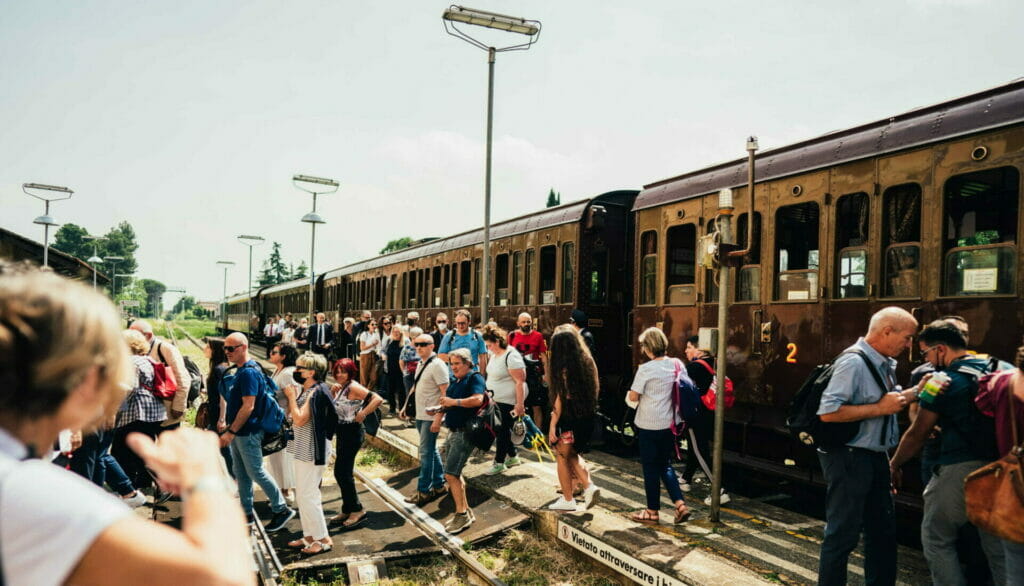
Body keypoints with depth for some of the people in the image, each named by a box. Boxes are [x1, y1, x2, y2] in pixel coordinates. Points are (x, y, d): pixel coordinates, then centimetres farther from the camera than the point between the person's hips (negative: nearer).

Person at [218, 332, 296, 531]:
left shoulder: (249, 372, -21)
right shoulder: (239, 370, 10)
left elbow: (248, 406, -25)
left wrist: (230, 432, -22)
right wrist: (228, 426, 17)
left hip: (247, 432, -10)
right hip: (237, 432, 10)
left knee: (256, 472, -2)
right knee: (241, 473, 15)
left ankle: (282, 509, 9)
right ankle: (246, 513, 25)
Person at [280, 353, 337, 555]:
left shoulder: (316, 392, -19)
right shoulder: (304, 390, 11)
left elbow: (299, 419, -25)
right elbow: (289, 414, 13)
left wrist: (292, 396, -15)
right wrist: (291, 395, 4)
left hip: (312, 451, -10)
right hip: (303, 449, 10)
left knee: (307, 495, -5)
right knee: (303, 494, 16)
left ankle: (323, 539, 4)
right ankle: (310, 536, 26)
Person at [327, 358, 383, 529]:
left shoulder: (353, 387, -17)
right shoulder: (342, 387, 11)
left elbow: (377, 399, -27)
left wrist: (362, 414, -22)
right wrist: (332, 391, -2)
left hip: (352, 433, -10)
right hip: (342, 433, 10)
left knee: (343, 473, -6)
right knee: (341, 473, 14)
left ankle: (357, 511, 3)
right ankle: (347, 510, 25)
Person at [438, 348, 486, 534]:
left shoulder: (475, 378, -11)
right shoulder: (455, 380, 14)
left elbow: (478, 399, -27)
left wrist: (453, 402, -24)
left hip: (465, 433, -9)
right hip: (453, 431, 9)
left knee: (451, 474, -11)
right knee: (455, 474, 14)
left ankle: (462, 514, -3)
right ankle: (465, 511, 24)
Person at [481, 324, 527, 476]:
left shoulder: (511, 356, -20)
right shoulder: (494, 353, 7)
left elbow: (520, 381, -23)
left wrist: (520, 404, -25)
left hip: (508, 402, -9)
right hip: (497, 400, 9)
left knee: (502, 430, -2)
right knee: (503, 429, 15)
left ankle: (499, 463, 8)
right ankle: (512, 457, 29)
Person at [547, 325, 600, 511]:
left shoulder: (564, 368, -17)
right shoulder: (587, 361, 3)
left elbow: (561, 398, -17)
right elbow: (592, 390, 8)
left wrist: (552, 425, -14)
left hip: (569, 419, -7)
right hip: (587, 417, 7)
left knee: (563, 456, 9)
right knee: (572, 454, 23)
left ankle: (568, 500, 17)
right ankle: (589, 485, 9)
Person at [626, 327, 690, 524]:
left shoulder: (646, 369, -17)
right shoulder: (678, 365, 0)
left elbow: (633, 397, -16)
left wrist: (630, 395, 6)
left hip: (649, 425, -6)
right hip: (671, 424, 6)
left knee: (651, 468, 8)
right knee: (665, 465, 20)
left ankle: (652, 511, 18)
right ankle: (680, 505, 10)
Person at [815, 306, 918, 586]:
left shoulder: (884, 364, 8)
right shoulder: (854, 362, -20)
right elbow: (828, 412, -28)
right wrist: (880, 408, -23)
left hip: (875, 457, 10)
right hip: (849, 458, -10)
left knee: (883, 530, 21)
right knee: (843, 534, -1)